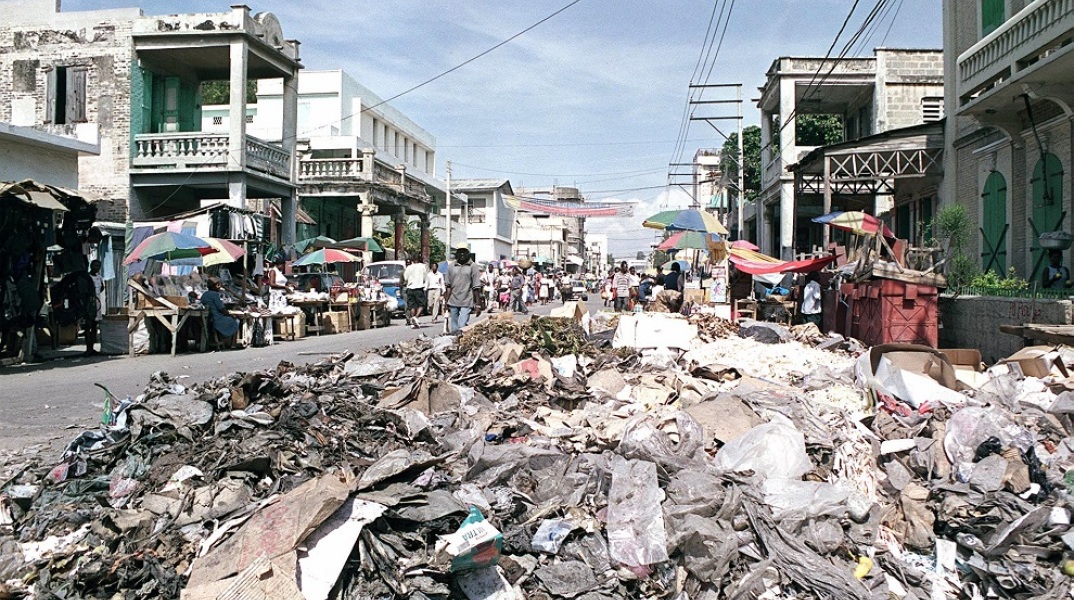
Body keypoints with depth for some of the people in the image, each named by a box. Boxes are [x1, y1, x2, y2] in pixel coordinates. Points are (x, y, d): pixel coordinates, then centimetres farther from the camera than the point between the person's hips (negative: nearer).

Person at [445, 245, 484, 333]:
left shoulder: (473, 267, 0)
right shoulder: (451, 266, 9)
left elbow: (476, 288, -1)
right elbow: (448, 286, 11)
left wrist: (478, 305, -3)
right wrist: (446, 302, 5)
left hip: (466, 303, -3)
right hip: (453, 302, 3)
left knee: (462, 328, -12)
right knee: (453, 329, 7)